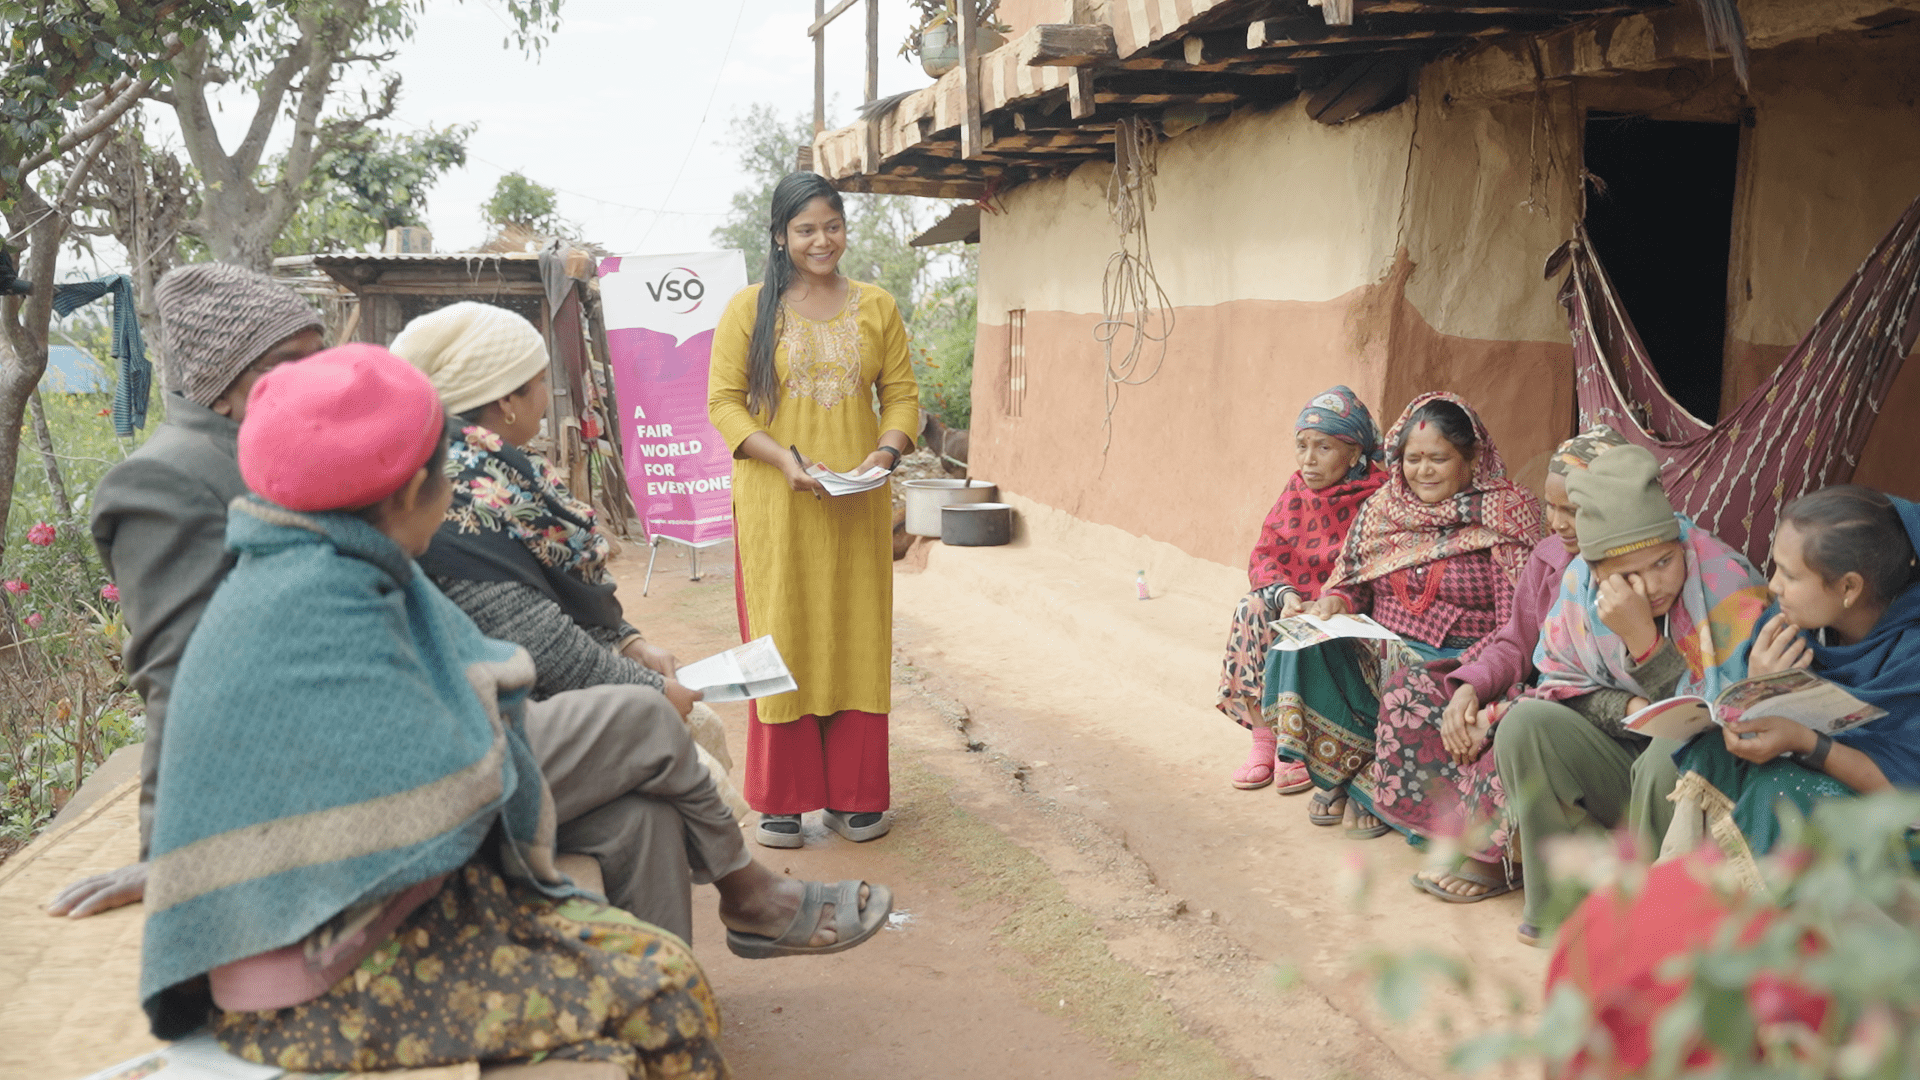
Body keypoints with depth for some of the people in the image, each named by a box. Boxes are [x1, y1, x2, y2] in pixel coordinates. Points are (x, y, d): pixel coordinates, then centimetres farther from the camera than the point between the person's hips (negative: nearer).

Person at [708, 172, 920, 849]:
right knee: (782, 638, 1)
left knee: (857, 638, 5)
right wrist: (785, 458, -16)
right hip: (775, 504, -2)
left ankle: (853, 797, 16)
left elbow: (902, 394, 9)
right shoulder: (749, 308, 1)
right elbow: (724, 401, -3)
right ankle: (781, 801, 12)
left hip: (858, 504, 2)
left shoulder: (876, 308, 9)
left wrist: (887, 451, -11)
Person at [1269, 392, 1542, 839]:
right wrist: (1333, 603, -9)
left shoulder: (1505, 513, -5)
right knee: (1300, 649, -20)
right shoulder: (1382, 507, 9)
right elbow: (1353, 582, 16)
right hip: (1379, 653, 4)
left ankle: (1371, 789, -5)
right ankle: (1340, 771, -3)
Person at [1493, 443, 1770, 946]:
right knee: (1525, 722, -19)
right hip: (1625, 756, 5)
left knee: (1668, 758, -37)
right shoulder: (1580, 582, -7)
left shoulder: (1729, 587, -22)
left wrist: (1644, 639, -30)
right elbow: (1559, 679, 4)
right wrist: (1625, 708, -17)